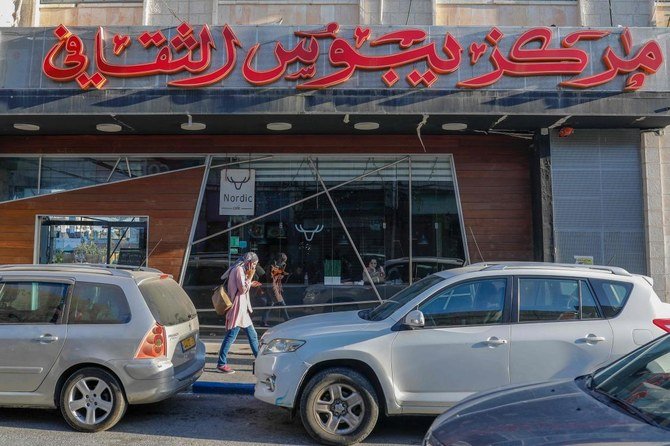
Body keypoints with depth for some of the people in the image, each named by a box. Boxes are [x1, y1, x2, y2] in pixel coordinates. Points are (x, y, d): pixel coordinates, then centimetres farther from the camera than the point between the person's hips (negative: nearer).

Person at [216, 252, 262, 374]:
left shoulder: (241, 270, 19)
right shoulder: (239, 270, -12)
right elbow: (242, 289, -17)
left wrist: (250, 284, 18)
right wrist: (250, 276, -10)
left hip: (243, 309, 11)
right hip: (237, 309, -11)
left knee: (252, 335, 14)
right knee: (231, 335, -7)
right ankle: (221, 364, -1)